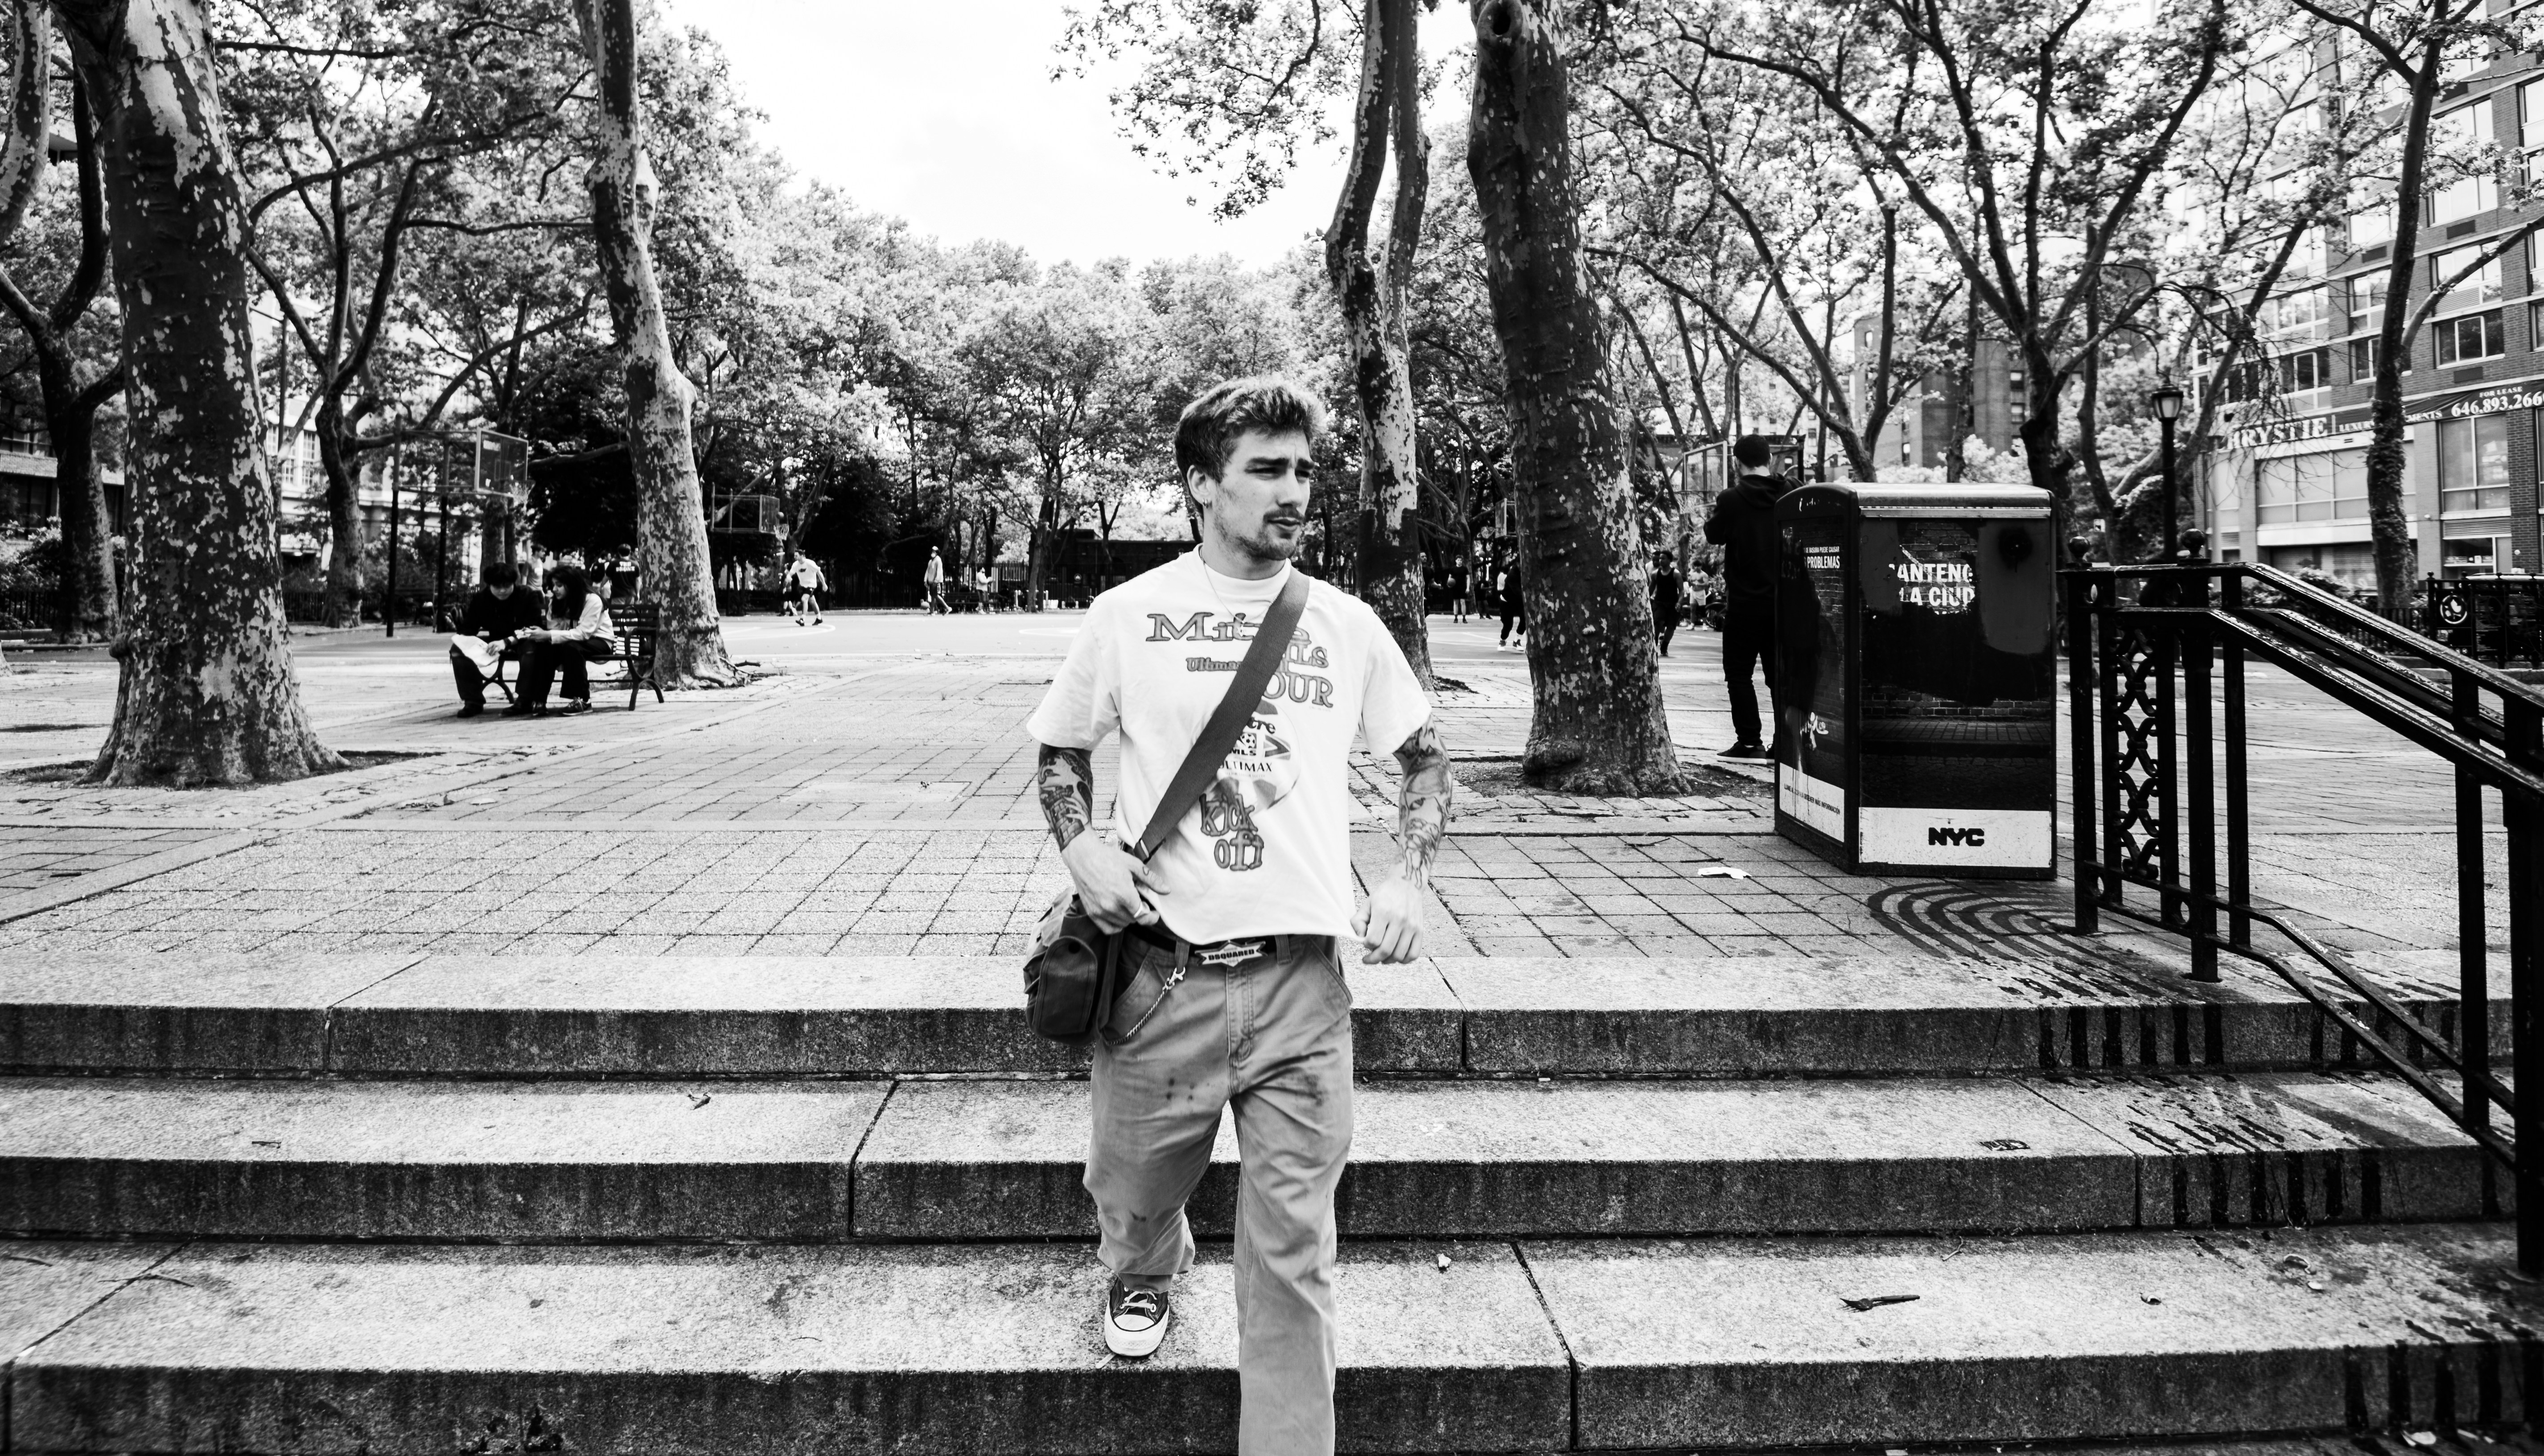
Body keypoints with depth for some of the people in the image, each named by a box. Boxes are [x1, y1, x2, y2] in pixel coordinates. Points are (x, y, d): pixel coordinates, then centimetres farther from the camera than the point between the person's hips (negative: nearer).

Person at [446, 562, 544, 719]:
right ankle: (473, 701, -11)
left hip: (522, 642, -4)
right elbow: (469, 628, 0)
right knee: (458, 649, -18)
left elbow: (534, 629, -23)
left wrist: (507, 642, -38)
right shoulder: (480, 598, -3)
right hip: (494, 643, 4)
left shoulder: (528, 596, -15)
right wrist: (460, 637, -26)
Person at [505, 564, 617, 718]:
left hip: (600, 641, -7)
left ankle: (582, 699, -23)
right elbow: (559, 630, 0)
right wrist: (542, 634, -21)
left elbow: (583, 633, -27)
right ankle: (538, 701, -23)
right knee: (546, 648, -20)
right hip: (577, 640, 7)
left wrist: (549, 635, -32)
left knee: (570, 647, -35)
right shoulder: (564, 602, 5)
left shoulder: (593, 600, -19)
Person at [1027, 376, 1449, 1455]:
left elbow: (1426, 758, 16)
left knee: (1293, 1251, 2)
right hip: (1161, 970, 0)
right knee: (1131, 1194, 17)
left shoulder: (1346, 624, 6)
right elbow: (1061, 752, 14)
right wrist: (1082, 848, -5)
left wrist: (1408, 879, 1)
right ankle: (1145, 1279, 53)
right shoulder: (1128, 615, 2)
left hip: (1301, 975, 0)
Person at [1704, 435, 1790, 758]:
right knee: (1780, 673, 12)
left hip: (1745, 601, -4)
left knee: (1739, 674, 5)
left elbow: (1714, 535, -1)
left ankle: (1749, 741, 0)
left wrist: (1710, 517, 17)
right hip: (1783, 599, 4)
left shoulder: (1732, 499, -13)